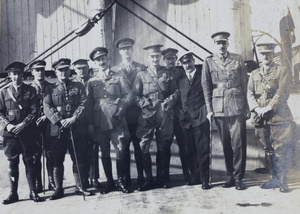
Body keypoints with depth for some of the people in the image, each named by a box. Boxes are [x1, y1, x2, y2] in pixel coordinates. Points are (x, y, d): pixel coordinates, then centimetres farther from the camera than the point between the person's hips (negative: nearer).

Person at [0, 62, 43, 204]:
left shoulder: (30, 90, 4)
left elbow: (34, 111, -1)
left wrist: (23, 124, -12)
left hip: (27, 132, -1)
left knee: (29, 162, 3)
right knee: (12, 163, 5)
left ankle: (33, 192, 11)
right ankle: (13, 193, 13)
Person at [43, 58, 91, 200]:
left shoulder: (78, 86, 11)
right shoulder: (50, 89, 9)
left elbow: (83, 104, 1)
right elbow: (47, 108, -1)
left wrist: (74, 118, -14)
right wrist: (60, 121, -14)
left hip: (76, 129, 1)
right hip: (57, 131, 0)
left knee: (78, 159, 4)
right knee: (57, 161, 4)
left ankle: (79, 187, 16)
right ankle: (58, 189, 14)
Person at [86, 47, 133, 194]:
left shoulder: (119, 77, 10)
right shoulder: (92, 82, 14)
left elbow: (129, 95, 5)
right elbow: (89, 103, 12)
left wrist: (120, 107, -12)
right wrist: (90, 122, 2)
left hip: (116, 120, -2)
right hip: (99, 123, 2)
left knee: (120, 152, -3)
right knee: (105, 153, 8)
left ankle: (121, 181, 12)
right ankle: (109, 182, 19)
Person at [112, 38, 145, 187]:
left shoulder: (141, 68, 8)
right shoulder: (114, 70, 9)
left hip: (138, 113, 0)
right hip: (122, 115, 0)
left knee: (139, 146, 2)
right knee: (123, 147, 4)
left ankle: (141, 177, 12)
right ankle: (126, 179, 13)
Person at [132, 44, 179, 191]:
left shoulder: (167, 74, 12)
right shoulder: (141, 75, 8)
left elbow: (175, 92, 10)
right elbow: (135, 95, 4)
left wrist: (167, 102, -7)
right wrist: (148, 104, -8)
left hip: (164, 115, 1)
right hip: (147, 115, -1)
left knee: (162, 148, 7)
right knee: (143, 147, -7)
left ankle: (161, 178, 18)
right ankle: (148, 179, 5)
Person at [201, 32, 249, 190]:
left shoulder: (237, 59, 8)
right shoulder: (208, 62, 6)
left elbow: (245, 84, 9)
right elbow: (206, 87, 5)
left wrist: (247, 107, 6)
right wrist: (209, 109, -1)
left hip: (237, 107, 0)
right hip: (219, 109, 1)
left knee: (238, 142, -3)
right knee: (225, 144, 8)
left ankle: (238, 177, 7)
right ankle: (230, 176, 19)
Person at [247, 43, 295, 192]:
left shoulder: (283, 71, 5)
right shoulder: (254, 74, 17)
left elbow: (282, 93, -7)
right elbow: (250, 94, 7)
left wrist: (268, 108, -15)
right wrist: (257, 109, -10)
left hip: (280, 117, -3)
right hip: (263, 119, 4)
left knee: (282, 150, -3)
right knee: (270, 150, 9)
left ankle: (282, 181, 7)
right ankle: (274, 180, 17)